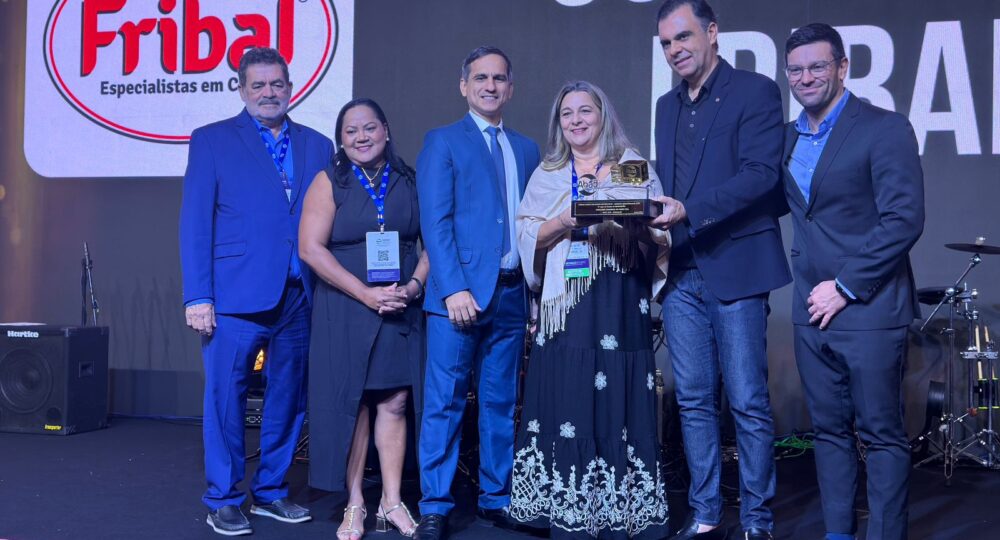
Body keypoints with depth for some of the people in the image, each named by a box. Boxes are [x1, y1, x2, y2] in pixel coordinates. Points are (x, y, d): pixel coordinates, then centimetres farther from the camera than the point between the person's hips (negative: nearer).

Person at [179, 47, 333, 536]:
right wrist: (197, 297, -9)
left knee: (288, 399, 10)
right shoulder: (212, 141, 4)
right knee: (226, 397, 1)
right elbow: (195, 224, -1)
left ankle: (271, 491, 25)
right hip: (235, 295, -3)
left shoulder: (317, 146, 13)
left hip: (299, 295, 4)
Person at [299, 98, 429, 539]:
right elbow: (310, 247, -10)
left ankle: (392, 502, 13)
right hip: (345, 309, -2)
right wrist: (366, 293, -15)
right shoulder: (330, 182, -1)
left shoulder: (410, 182, 7)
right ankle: (354, 504, 12)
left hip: (400, 308, 2)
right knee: (350, 403, 2)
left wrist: (414, 286, -10)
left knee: (394, 403, 3)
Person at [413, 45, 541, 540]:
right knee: (445, 402, -2)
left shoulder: (526, 150, 18)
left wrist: (537, 292, 6)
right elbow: (435, 221, -6)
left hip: (512, 294, 5)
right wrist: (454, 289, -16)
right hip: (461, 291, -4)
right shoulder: (443, 142, 3)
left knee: (502, 402, 10)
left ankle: (496, 499, 20)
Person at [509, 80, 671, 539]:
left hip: (620, 306, -1)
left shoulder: (634, 169, 10)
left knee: (618, 402, -3)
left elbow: (658, 236, 5)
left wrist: (629, 225, -15)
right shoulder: (548, 175, 14)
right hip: (566, 306, 1)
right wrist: (567, 221, -12)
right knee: (566, 401, -2)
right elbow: (529, 238, 5)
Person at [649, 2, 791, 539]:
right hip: (681, 272, 6)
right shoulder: (667, 106, 17)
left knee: (748, 402, -1)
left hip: (734, 268, -6)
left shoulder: (756, 91, -3)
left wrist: (689, 210, -23)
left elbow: (761, 173, -15)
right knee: (693, 400, 9)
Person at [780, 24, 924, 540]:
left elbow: (904, 220, -15)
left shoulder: (884, 128, -8)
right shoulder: (787, 137, 12)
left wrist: (846, 286, -15)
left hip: (868, 308, -6)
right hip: (812, 309, 6)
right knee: (829, 428, 13)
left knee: (881, 433, 2)